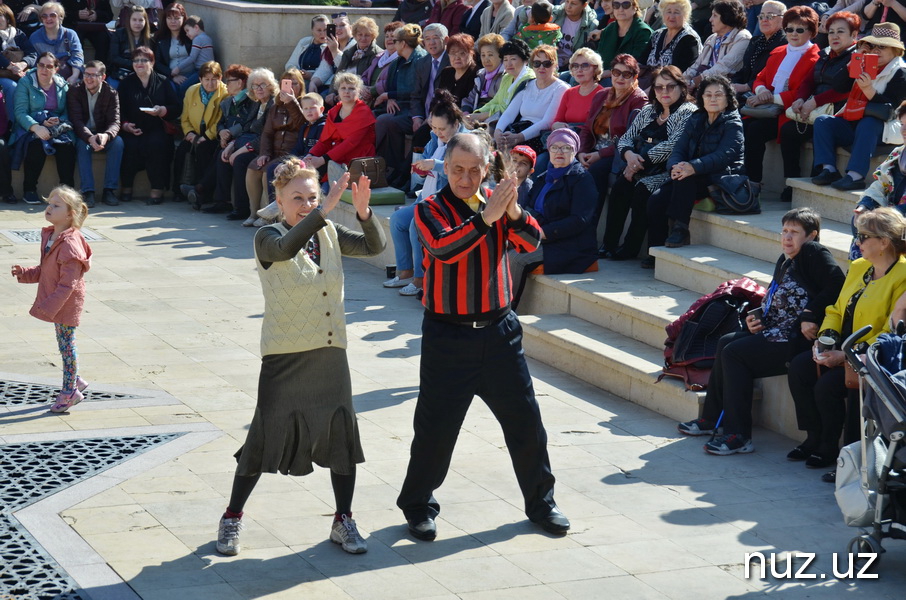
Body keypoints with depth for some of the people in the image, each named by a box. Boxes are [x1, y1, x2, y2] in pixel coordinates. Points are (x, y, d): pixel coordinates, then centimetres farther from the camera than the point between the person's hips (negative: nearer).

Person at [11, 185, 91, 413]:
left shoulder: (70, 245, -25)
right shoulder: (50, 236, 5)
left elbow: (67, 284, -25)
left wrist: (49, 307, -25)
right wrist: (24, 273, 4)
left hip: (67, 304, -9)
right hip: (56, 303, 9)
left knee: (66, 344, 2)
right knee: (64, 344, 19)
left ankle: (69, 390, 14)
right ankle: (74, 381, 35)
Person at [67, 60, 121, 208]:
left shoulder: (111, 93, -5)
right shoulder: (75, 91, -8)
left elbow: (114, 122, -14)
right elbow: (76, 121, -17)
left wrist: (106, 135, -39)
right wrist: (90, 138, -37)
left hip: (103, 135, 2)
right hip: (82, 135, -2)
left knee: (118, 142, -28)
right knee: (83, 144, -34)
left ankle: (109, 190, -26)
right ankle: (87, 192, -37)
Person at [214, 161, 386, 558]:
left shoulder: (330, 234, 6)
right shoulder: (268, 238, -9)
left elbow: (375, 246, -3)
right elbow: (287, 247, -31)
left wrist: (363, 211, -21)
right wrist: (326, 210, -39)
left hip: (331, 354, 5)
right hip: (284, 357, -5)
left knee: (342, 434, 7)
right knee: (266, 439, 2)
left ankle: (343, 521, 22)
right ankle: (232, 518, 20)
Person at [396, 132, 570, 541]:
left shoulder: (497, 202, 6)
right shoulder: (431, 209, -5)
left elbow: (531, 243, -9)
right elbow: (442, 248, -25)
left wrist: (513, 211, -27)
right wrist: (485, 217, -33)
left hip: (499, 331, 4)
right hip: (448, 335, -3)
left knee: (525, 420, 8)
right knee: (435, 426, 2)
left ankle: (540, 502, 25)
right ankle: (418, 505, 20)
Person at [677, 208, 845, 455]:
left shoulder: (814, 253, -10)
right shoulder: (784, 261, 18)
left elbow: (836, 286, -23)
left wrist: (809, 316, -24)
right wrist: (756, 318, 6)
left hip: (799, 340, -10)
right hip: (775, 332, 10)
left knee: (734, 353, -15)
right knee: (726, 342, 7)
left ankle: (739, 436, -13)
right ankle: (712, 418, 16)